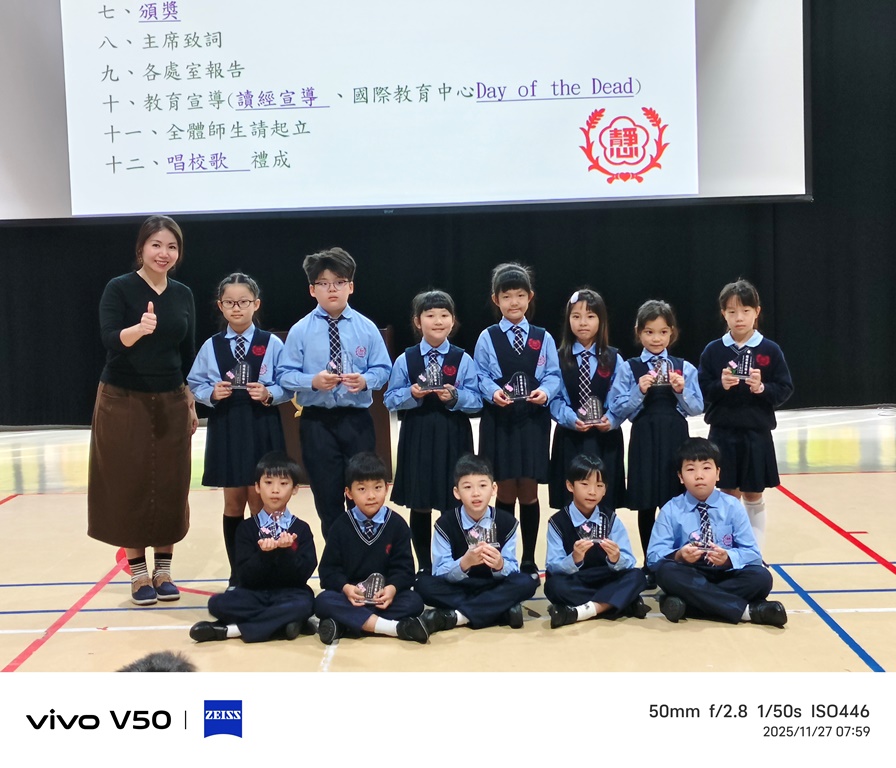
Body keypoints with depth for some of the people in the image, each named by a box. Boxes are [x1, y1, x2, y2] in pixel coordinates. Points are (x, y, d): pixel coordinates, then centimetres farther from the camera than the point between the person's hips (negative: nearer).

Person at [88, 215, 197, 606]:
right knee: (129, 486, 2)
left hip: (170, 403, 4)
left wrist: (192, 403, 10)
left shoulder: (183, 294, 5)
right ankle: (138, 573, 13)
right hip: (123, 402, -4)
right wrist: (139, 328, -45)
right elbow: (110, 339, -25)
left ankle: (163, 570, 18)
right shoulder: (119, 288, -9)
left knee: (170, 487, 6)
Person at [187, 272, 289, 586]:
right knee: (233, 501, 9)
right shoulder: (211, 346, 4)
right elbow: (195, 385, 6)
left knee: (259, 500, 3)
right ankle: (237, 572, 20)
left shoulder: (272, 344, -2)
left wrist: (269, 394, -19)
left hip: (262, 427, -2)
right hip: (225, 427, 2)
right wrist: (211, 393, -13)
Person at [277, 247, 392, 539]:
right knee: (327, 497, 7)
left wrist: (366, 380, -18)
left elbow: (383, 369, 2)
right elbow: (285, 375, -2)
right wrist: (313, 381, -20)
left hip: (357, 419, 1)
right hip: (317, 421, 0)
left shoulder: (367, 328, -1)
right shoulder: (300, 330, -3)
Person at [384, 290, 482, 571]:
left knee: (453, 504, 5)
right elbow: (391, 399, 3)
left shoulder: (463, 360, 0)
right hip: (417, 436, 1)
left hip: (453, 437, -1)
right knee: (419, 506, 8)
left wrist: (455, 396, -20)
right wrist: (411, 394, -16)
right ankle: (425, 567, 22)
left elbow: (476, 400, -2)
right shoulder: (405, 360, 2)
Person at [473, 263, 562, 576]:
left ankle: (529, 561, 17)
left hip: (533, 422, 1)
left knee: (529, 493, 6)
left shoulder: (543, 338, 7)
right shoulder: (487, 338, 3)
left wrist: (545, 391, -17)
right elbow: (481, 377, 1)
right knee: (505, 493, 5)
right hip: (499, 421, -1)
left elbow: (553, 375, 3)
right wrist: (493, 392, -18)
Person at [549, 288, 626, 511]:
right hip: (570, 438, 0)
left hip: (605, 438, 1)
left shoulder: (613, 359, 5)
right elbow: (555, 398, -3)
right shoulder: (559, 358, 3)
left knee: (604, 501, 5)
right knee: (571, 501, 3)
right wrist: (571, 419, -19)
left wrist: (610, 420, -18)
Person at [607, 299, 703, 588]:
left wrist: (681, 391, -14)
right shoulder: (629, 369, 0)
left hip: (675, 439, 1)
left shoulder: (684, 368, 5)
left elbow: (697, 408, 3)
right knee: (646, 505, 7)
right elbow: (618, 410, -4)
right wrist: (639, 391, -17)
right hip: (644, 440, -1)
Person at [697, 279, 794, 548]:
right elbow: (701, 391, -1)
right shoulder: (713, 351, -1)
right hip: (723, 434, 1)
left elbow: (785, 390, -1)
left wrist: (762, 388, -19)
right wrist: (720, 385, -19)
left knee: (753, 496, 9)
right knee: (729, 495, 8)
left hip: (757, 435, 0)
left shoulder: (770, 350, -2)